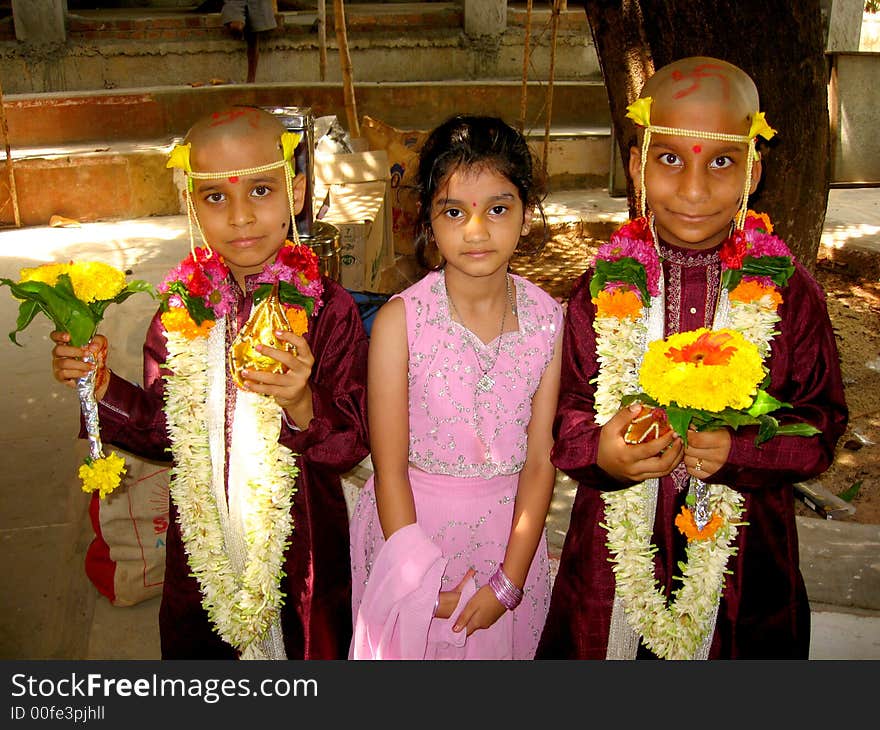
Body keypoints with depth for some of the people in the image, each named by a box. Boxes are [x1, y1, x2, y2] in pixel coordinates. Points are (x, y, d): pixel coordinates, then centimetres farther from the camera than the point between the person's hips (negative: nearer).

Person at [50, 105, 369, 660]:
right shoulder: (179, 310, -6)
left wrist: (303, 405, -34)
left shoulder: (328, 309, -16)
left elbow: (355, 444, -16)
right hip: (202, 551, 3)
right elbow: (163, 432, 3)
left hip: (301, 551, -3)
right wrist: (102, 386, -12)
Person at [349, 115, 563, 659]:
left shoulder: (548, 319, -9)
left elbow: (540, 460, -7)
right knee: (415, 645, 18)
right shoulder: (400, 321, -15)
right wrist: (420, 579, -11)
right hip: (412, 522, -2)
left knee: (500, 644, 21)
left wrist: (508, 581, -8)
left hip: (509, 531, 2)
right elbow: (390, 466, -12)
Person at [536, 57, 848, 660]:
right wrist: (601, 450, -25)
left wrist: (739, 451, -22)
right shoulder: (605, 287, -6)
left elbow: (823, 421, -4)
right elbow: (568, 408, -3)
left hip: (743, 556, 0)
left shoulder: (789, 293, -8)